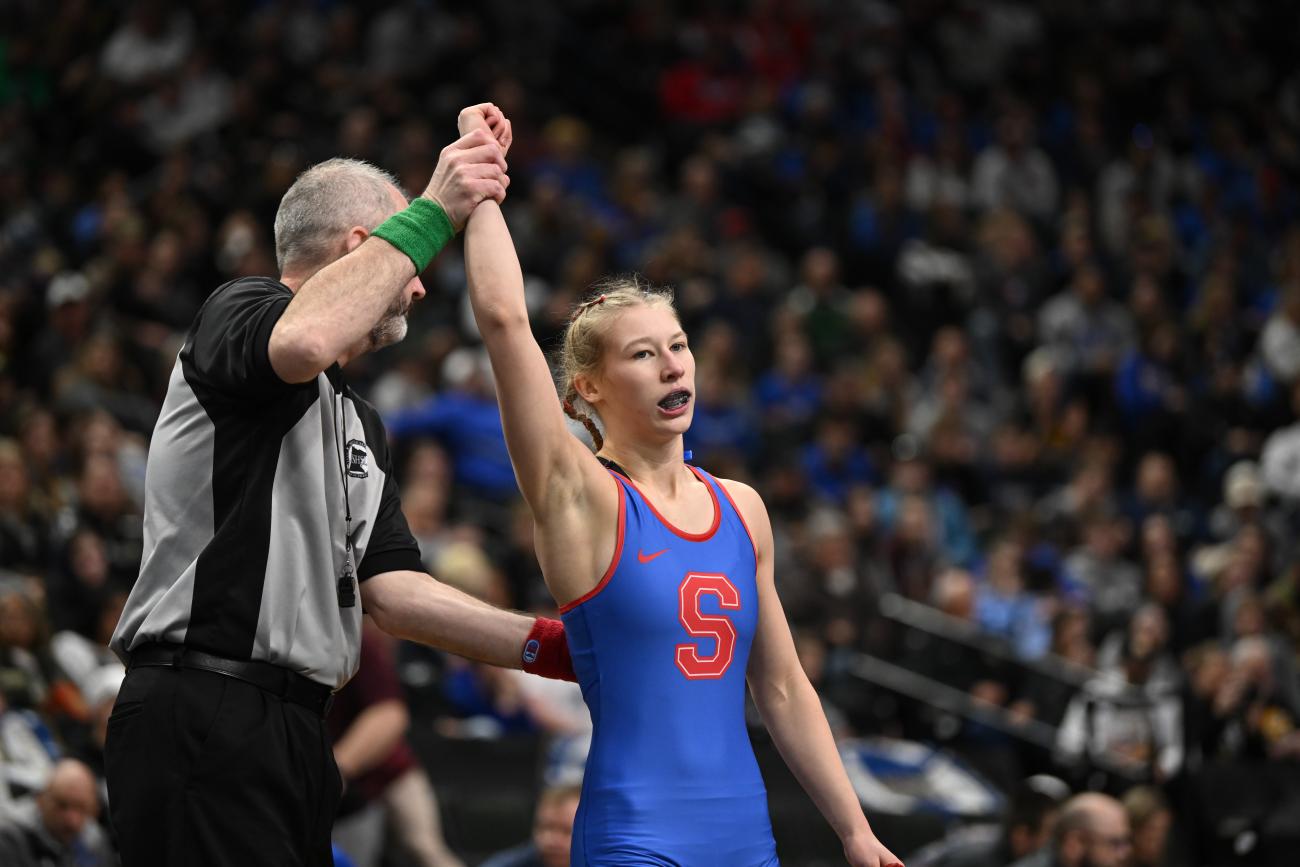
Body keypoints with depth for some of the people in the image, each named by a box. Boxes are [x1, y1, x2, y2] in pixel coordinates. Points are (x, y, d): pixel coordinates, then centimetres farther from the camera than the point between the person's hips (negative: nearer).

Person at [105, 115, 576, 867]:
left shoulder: (360, 424, 28)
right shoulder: (241, 312, 0)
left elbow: (388, 587, 21)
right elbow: (302, 341, -27)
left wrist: (546, 646, 12)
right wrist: (431, 215, -21)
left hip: (296, 732, 9)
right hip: (203, 714, -9)